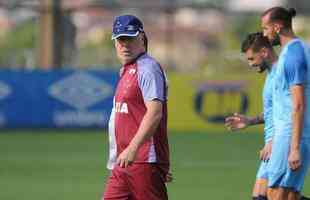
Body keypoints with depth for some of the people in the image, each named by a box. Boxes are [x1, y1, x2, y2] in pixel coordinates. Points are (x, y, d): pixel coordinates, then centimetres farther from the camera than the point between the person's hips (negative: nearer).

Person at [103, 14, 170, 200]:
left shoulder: (148, 68, -10)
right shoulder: (127, 71, 20)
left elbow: (155, 113, -23)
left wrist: (133, 149, -31)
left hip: (144, 162, -9)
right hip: (122, 163, 9)